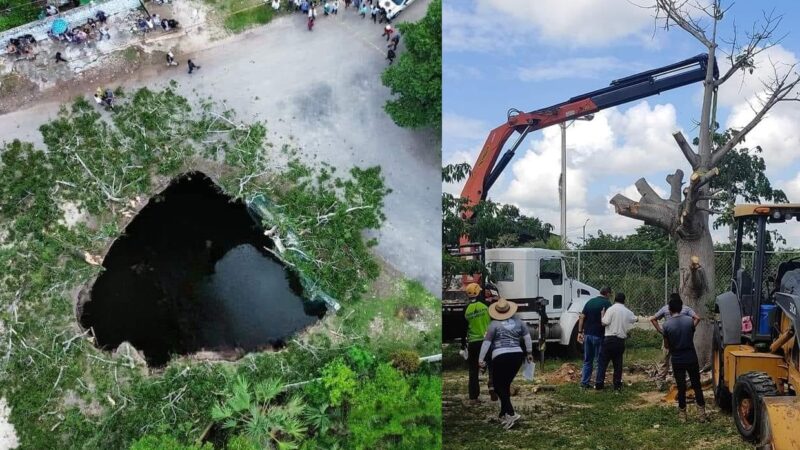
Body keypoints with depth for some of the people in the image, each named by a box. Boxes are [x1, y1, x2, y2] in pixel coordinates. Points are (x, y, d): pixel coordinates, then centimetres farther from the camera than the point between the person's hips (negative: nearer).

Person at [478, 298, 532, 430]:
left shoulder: (494, 324, -4)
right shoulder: (518, 321, 9)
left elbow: (486, 342, -4)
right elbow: (527, 337, 12)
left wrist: (481, 359, 0)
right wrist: (529, 353, 22)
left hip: (500, 357, -5)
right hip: (517, 355, 5)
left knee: (499, 386, 4)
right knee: (506, 385, 17)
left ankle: (511, 414, -11)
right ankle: (503, 414, 20)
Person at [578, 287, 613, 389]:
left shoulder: (590, 302, 11)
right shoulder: (606, 303, -7)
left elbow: (582, 317, 8)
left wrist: (580, 332, 9)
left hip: (587, 334, 6)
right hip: (599, 335, -5)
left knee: (587, 360, 12)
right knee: (600, 360, 5)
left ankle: (584, 382, 9)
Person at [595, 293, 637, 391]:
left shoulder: (611, 309, -8)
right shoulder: (628, 312, 8)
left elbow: (605, 323, -12)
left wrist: (602, 315, 4)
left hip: (610, 339, -4)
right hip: (621, 341, 4)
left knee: (603, 362, 3)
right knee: (618, 364, 12)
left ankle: (599, 384, 1)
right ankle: (617, 386, 13)